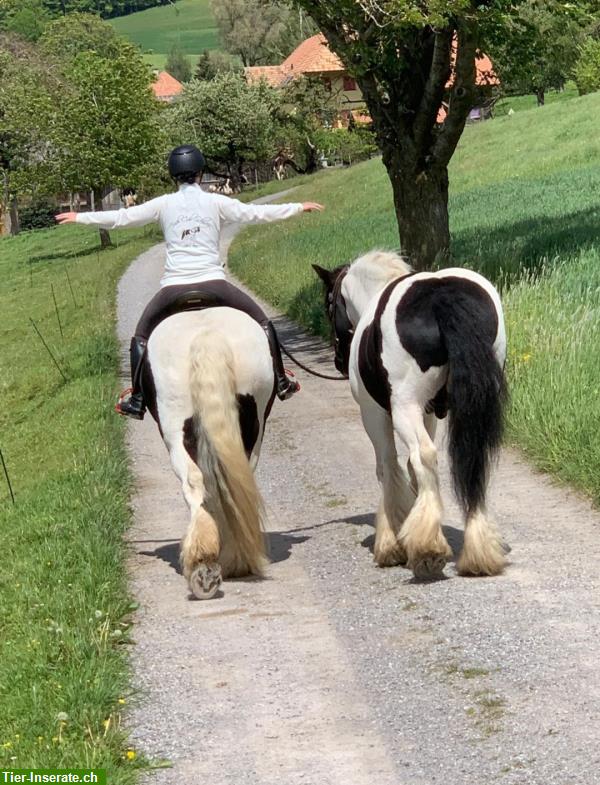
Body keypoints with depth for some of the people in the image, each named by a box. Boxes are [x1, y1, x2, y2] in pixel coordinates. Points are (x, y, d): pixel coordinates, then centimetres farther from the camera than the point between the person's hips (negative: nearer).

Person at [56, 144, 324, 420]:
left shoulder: (164, 204, 6)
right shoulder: (216, 203, 4)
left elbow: (121, 218, 9)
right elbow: (256, 213, 9)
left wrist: (80, 218, 20)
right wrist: (298, 208, 20)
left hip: (173, 288, 1)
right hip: (213, 283, -1)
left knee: (142, 335, 22)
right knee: (261, 322, 20)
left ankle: (136, 401, 16)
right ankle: (281, 383, 19)